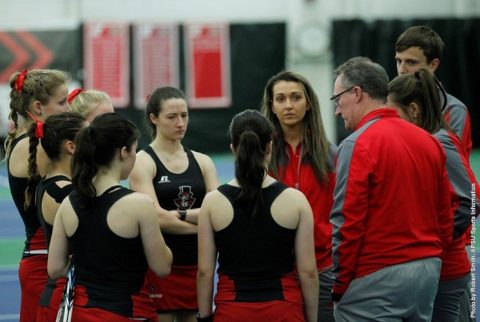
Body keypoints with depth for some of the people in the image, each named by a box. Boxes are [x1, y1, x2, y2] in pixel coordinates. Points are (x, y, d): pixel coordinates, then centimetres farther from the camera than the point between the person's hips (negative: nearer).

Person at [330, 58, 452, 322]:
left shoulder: (358, 145, -11)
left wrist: (340, 286, -6)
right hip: (428, 270, 7)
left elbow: (347, 223, -14)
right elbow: (445, 218, 14)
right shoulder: (429, 141, 10)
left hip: (375, 279, -7)